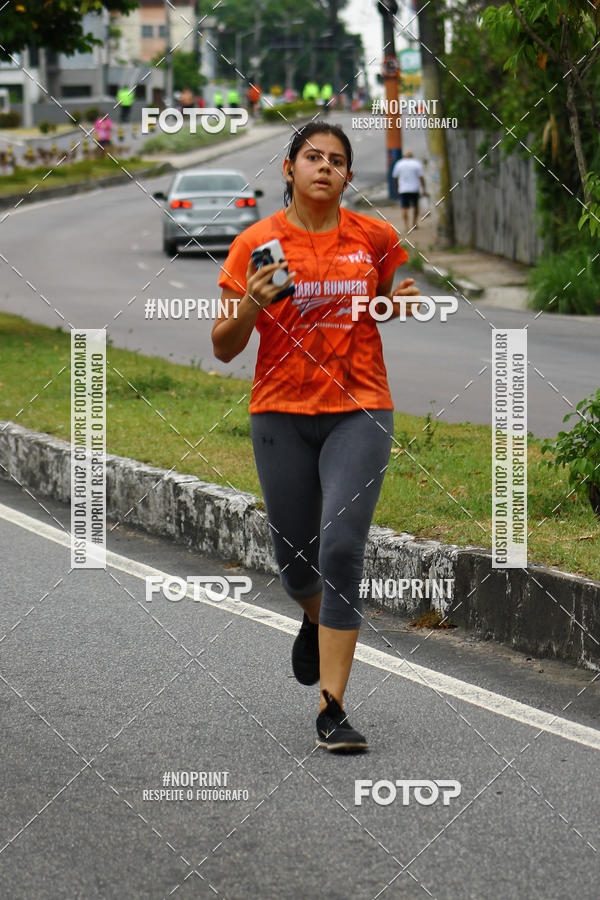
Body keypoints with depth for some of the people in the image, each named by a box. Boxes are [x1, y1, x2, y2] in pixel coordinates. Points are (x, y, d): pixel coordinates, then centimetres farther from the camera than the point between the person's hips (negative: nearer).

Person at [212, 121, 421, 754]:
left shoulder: (376, 238, 2)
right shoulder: (256, 244, -2)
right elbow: (223, 348, 0)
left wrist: (399, 305, -2)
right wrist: (249, 306, -21)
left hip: (359, 411, 0)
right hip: (281, 412, 1)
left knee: (342, 549, -16)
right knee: (294, 558, 8)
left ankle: (332, 709, -13)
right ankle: (315, 619, 48)